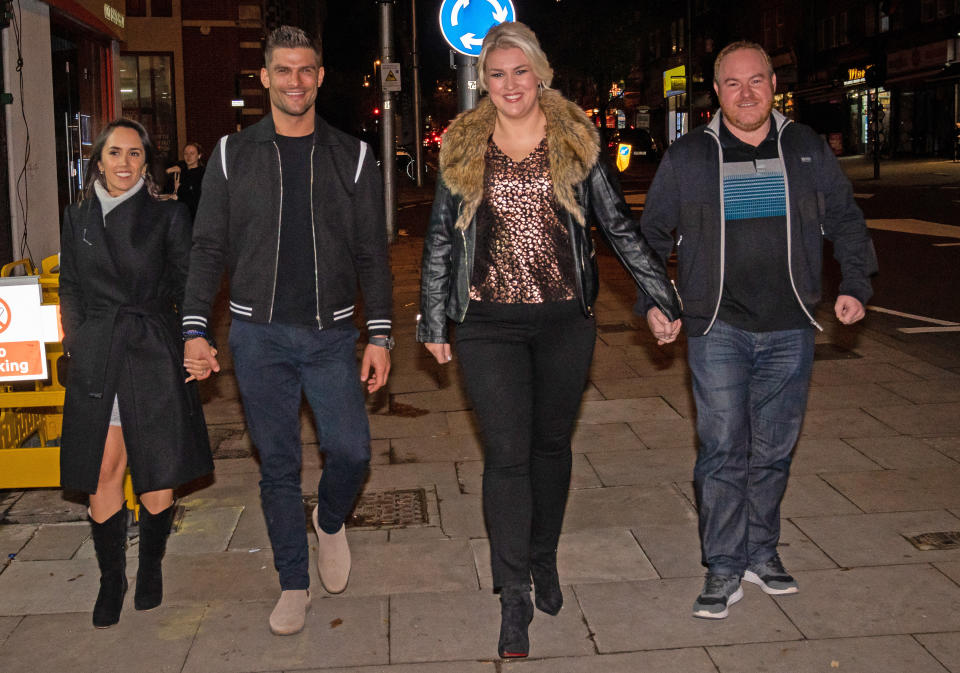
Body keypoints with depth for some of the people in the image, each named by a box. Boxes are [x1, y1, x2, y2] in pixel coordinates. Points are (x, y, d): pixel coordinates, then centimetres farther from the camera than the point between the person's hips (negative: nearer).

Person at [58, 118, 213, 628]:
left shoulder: (168, 217, 4)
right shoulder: (77, 219, 11)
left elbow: (188, 288, 3)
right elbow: (69, 290, 17)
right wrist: (80, 341, 5)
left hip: (155, 357, -2)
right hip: (95, 363, 2)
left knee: (157, 475, 2)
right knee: (101, 475, 0)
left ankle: (151, 568, 23)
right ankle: (111, 579, 15)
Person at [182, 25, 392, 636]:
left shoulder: (352, 157, 6)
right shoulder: (233, 155, 6)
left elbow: (373, 254, 5)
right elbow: (209, 247, 7)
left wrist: (380, 336, -2)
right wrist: (195, 329, -2)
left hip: (332, 334, 0)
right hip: (259, 335, 0)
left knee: (351, 451, -8)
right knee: (278, 464, 4)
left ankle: (331, 522, 26)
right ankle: (294, 584, 19)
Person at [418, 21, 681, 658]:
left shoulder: (576, 142, 4)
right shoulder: (463, 150, 5)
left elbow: (620, 226, 6)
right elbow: (440, 241, 10)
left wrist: (665, 298, 4)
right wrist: (433, 323, 10)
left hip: (565, 320, 1)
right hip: (490, 324, -1)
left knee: (552, 443, 12)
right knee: (507, 454, -4)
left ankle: (545, 560, 33)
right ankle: (514, 599, 3)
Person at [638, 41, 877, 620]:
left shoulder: (806, 148, 7)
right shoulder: (687, 158, 3)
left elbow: (845, 219, 15)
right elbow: (653, 234, 11)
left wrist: (856, 284, 4)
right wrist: (652, 299, 2)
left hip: (789, 330, 2)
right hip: (718, 328, -2)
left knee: (774, 449, 10)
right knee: (723, 450, -4)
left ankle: (761, 551, 25)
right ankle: (725, 570, 4)